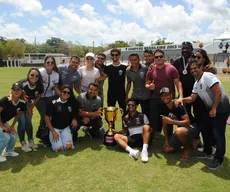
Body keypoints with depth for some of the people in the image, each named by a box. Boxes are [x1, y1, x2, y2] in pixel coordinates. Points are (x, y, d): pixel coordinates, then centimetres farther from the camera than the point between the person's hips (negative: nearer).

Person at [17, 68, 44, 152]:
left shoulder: (39, 86, -21)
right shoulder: (22, 83, -34)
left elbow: (38, 97, -5)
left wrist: (31, 108, -6)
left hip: (28, 103, 4)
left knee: (28, 122, 6)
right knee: (22, 122, -9)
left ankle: (31, 141, 19)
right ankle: (23, 144, 0)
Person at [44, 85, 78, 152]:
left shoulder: (71, 104, 2)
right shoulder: (53, 103, -9)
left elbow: (74, 115, 16)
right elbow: (47, 117, -6)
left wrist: (74, 119, -9)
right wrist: (53, 131, -11)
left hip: (65, 128, 3)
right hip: (55, 128, -3)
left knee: (68, 146, -21)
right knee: (59, 148, -21)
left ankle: (63, 138, 11)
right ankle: (52, 139, 11)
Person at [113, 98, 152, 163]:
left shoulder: (142, 116, 6)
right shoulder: (125, 118, 14)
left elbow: (149, 128, 5)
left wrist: (150, 130, -18)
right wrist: (116, 131, 9)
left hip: (142, 138, -3)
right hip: (132, 139, 3)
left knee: (146, 127, -30)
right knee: (116, 136, -18)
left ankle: (144, 150, -41)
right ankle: (131, 151, -42)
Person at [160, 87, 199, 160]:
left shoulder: (178, 106, -23)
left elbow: (187, 122, -30)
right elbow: (164, 124, 5)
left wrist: (171, 121, -34)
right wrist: (166, 139, 1)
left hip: (191, 127, -7)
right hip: (181, 128, 8)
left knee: (179, 131, -42)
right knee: (166, 149, 2)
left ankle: (187, 148, -10)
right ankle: (187, 141, 19)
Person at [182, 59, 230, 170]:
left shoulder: (207, 76, -18)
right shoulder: (196, 83, 11)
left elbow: (218, 92, -24)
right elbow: (192, 98, 12)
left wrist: (214, 109, -23)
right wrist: (181, 99, -4)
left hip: (221, 108, -10)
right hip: (211, 108, 10)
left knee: (218, 134, -6)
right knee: (207, 130, 16)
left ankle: (219, 160, 5)